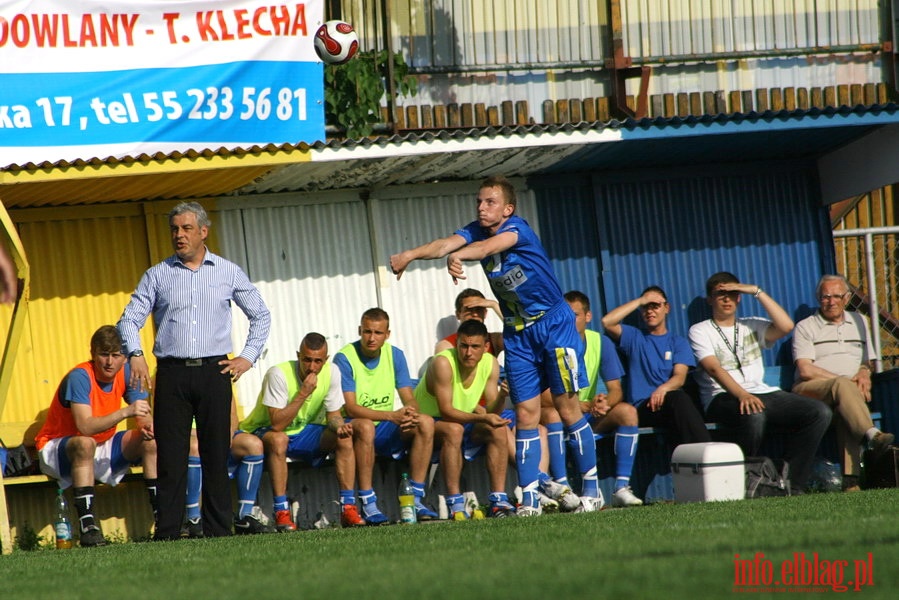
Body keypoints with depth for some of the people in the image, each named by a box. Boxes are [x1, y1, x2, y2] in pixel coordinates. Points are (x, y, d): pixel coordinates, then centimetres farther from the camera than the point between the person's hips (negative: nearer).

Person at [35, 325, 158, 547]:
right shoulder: (79, 377, -26)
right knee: (85, 444, -39)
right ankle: (87, 527, -41)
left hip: (102, 448, 6)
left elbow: (144, 416, -7)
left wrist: (148, 427, -32)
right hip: (58, 449, -6)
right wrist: (125, 412, -49)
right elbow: (85, 426, -38)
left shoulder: (126, 373, -7)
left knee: (151, 440, -12)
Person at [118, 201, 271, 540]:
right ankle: (167, 534, -3)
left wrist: (248, 356, 7)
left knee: (216, 455, 0)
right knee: (171, 457, -4)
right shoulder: (158, 275, 10)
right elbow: (130, 318, 7)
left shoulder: (228, 273, 10)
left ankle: (218, 532, 3)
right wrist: (135, 354, -11)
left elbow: (260, 316, 18)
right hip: (171, 374, 0)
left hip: (213, 372, 0)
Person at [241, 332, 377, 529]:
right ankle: (281, 514, -37)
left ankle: (348, 508, -21)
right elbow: (277, 424, -29)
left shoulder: (331, 373, -8)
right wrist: (303, 393, -34)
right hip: (266, 432, -5)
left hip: (306, 432, 5)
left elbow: (333, 414, 0)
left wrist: (339, 426, -24)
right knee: (278, 439, -39)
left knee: (344, 437, -20)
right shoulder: (279, 374, -25)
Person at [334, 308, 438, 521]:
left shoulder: (395, 355, 5)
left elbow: (409, 399, 2)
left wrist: (410, 413, -24)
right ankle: (368, 504, -35)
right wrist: (393, 416, -29)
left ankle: (416, 499, -19)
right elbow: (351, 408, -18)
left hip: (385, 431, 5)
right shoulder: (345, 358, -11)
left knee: (426, 422, -21)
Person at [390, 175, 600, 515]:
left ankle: (592, 490, 10)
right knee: (526, 416, 0)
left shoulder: (516, 228, -18)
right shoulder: (476, 232, -1)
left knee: (567, 410, -1)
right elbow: (446, 244, -20)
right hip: (517, 334, 5)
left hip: (554, 325, -5)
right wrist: (409, 255, -38)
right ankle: (529, 500, 0)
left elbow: (489, 246, -40)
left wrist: (457, 256, -59)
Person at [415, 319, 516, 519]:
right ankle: (455, 504, -37)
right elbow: (446, 412, -29)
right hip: (428, 423, -6)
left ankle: (498, 500, -21)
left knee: (498, 429, -21)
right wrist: (482, 418, -40)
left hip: (465, 422, 6)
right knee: (453, 429, -37)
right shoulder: (443, 363, -25)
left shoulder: (490, 364, -7)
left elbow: (490, 411, -9)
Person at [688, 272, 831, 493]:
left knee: (819, 412, -17)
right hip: (723, 398, -5)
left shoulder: (751, 326, 23)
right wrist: (742, 395, -27)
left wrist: (757, 292, 3)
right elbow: (714, 368, -9)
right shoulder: (700, 331, 9)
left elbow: (786, 326, 3)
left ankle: (791, 482, -18)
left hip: (763, 393, 5)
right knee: (754, 415, -41)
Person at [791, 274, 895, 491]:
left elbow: (867, 362, 24)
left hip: (850, 388, 3)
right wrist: (845, 380, -12)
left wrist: (864, 374, -2)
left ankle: (851, 478, -47)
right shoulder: (805, 327, 8)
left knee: (846, 408, -36)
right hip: (810, 390, -3)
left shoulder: (859, 322, 23)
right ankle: (872, 434, -60)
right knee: (843, 386, -38)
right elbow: (806, 370, -5)